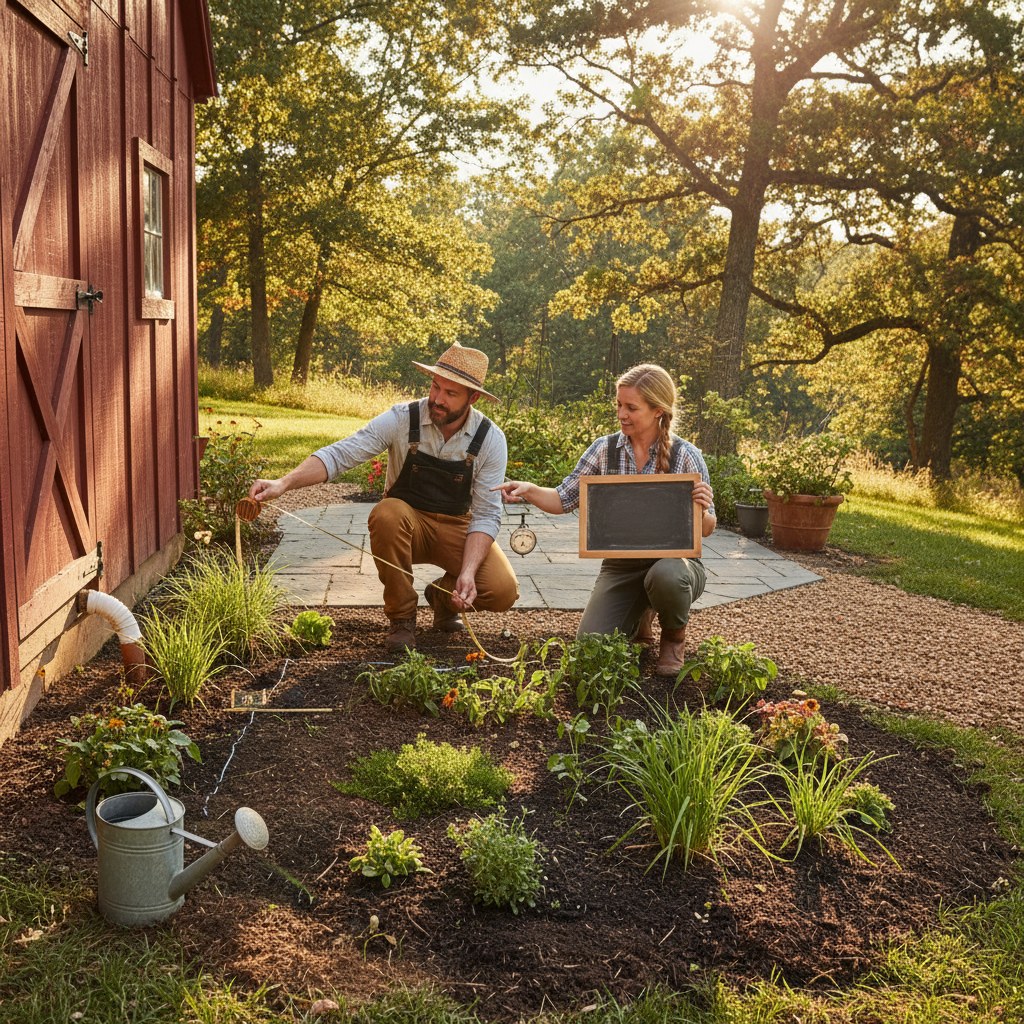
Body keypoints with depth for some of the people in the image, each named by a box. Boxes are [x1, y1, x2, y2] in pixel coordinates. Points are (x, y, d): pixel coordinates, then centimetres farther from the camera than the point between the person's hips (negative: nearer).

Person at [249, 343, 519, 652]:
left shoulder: (491, 440, -14)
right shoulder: (401, 419, -17)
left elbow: (486, 514, -14)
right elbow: (340, 454, -23)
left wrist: (468, 572, -29)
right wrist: (283, 483, -39)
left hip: (458, 528, 1)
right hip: (407, 523, 0)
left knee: (503, 592, -24)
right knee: (387, 514, -37)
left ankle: (443, 596, 12)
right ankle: (401, 617, -15)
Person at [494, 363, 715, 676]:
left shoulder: (686, 456, -9)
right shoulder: (604, 449, -2)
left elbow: (706, 530, -3)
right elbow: (564, 499, 1)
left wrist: (701, 510, -26)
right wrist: (530, 490, -18)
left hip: (673, 560, -2)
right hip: (621, 566, 3)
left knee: (665, 575, -39)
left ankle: (674, 636, -2)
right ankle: (639, 617, 21)